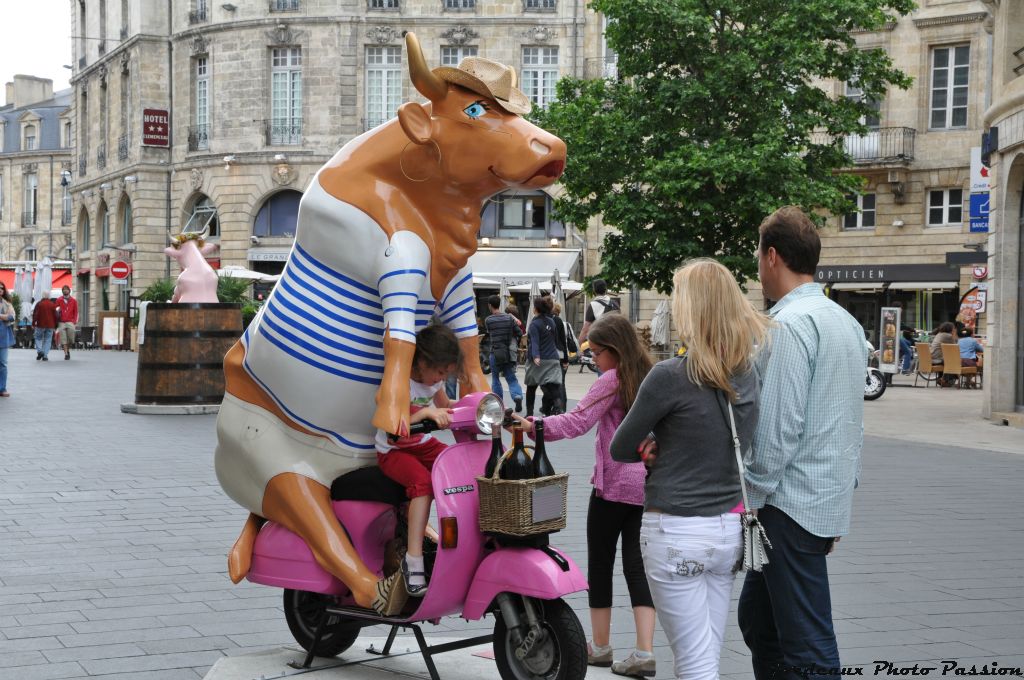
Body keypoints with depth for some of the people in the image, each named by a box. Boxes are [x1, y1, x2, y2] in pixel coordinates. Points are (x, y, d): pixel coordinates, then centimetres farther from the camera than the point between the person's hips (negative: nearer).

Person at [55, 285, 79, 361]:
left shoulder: (74, 301, 8)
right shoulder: (59, 300, 7)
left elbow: (76, 312, 10)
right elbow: (55, 310, 13)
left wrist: (75, 321, 0)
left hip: (70, 322, 0)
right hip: (61, 322, 0)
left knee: (70, 339, -6)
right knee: (63, 339, -5)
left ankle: (68, 350, 19)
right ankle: (66, 354, -3)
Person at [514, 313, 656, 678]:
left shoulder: (612, 380, -12)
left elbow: (577, 422, -21)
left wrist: (533, 425, -24)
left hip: (614, 484, -7)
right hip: (647, 484, 7)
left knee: (600, 561, 8)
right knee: (636, 564, 6)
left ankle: (600, 646, 17)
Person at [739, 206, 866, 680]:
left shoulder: (790, 323, -15)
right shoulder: (846, 322, 14)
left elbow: (781, 425, -19)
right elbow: (853, 423, 18)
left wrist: (751, 496, -11)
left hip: (792, 504, -9)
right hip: (831, 499, 9)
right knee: (757, 619, 18)